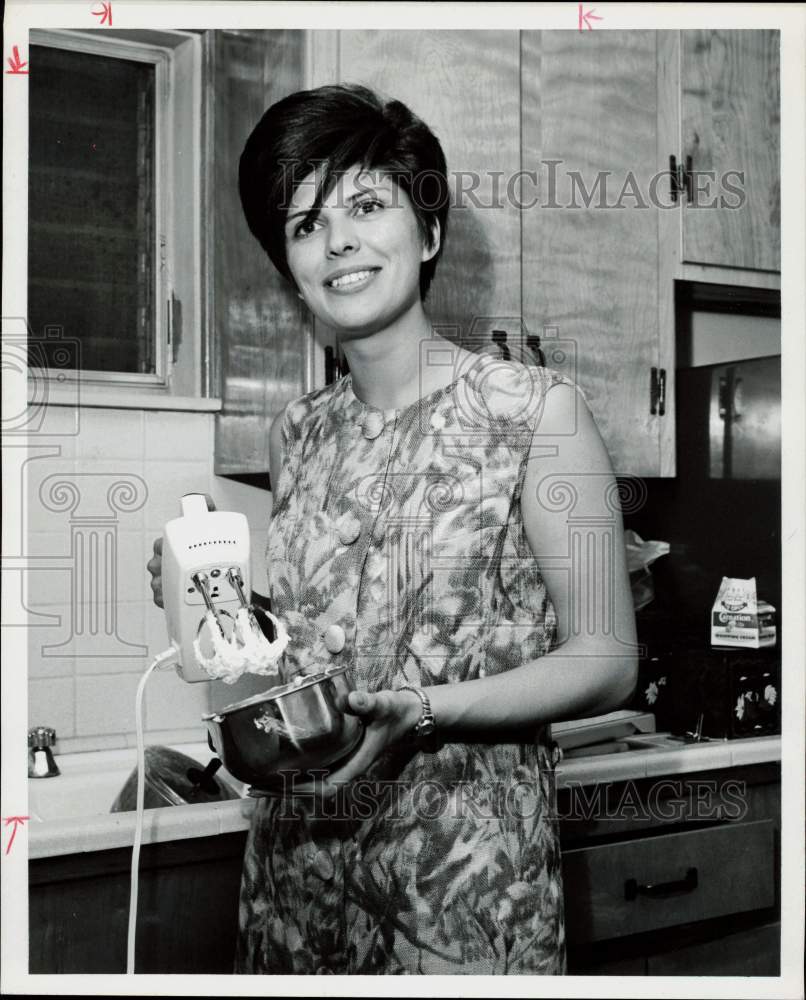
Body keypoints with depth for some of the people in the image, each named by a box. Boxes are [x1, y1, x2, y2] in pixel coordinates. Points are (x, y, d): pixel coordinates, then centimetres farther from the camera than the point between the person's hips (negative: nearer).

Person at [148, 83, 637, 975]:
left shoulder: (535, 409, -11)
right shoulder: (297, 432, 4)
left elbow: (606, 660, -10)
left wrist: (422, 710, -22)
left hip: (465, 864, -4)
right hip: (295, 845, 5)